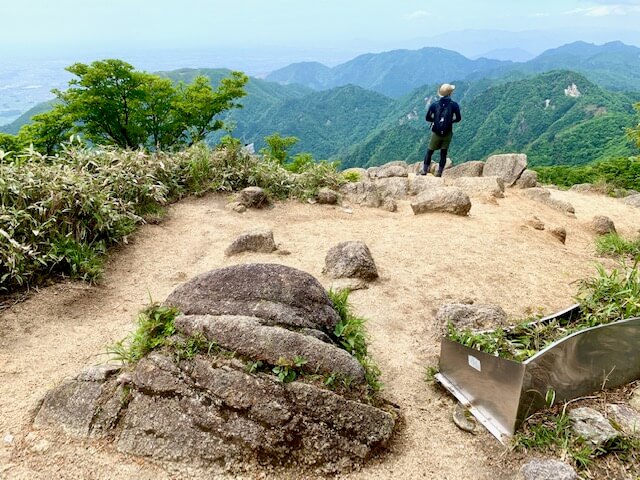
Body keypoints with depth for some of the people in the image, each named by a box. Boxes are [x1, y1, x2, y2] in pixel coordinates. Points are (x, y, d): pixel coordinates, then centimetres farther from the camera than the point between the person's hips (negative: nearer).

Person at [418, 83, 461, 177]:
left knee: (429, 151, 12)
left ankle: (424, 171, 8)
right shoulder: (454, 105, -9)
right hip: (447, 133, 0)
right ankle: (439, 172, 10)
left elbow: (428, 118, 0)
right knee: (443, 153, 9)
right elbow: (458, 118, -1)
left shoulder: (434, 105, -6)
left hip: (436, 132, 0)